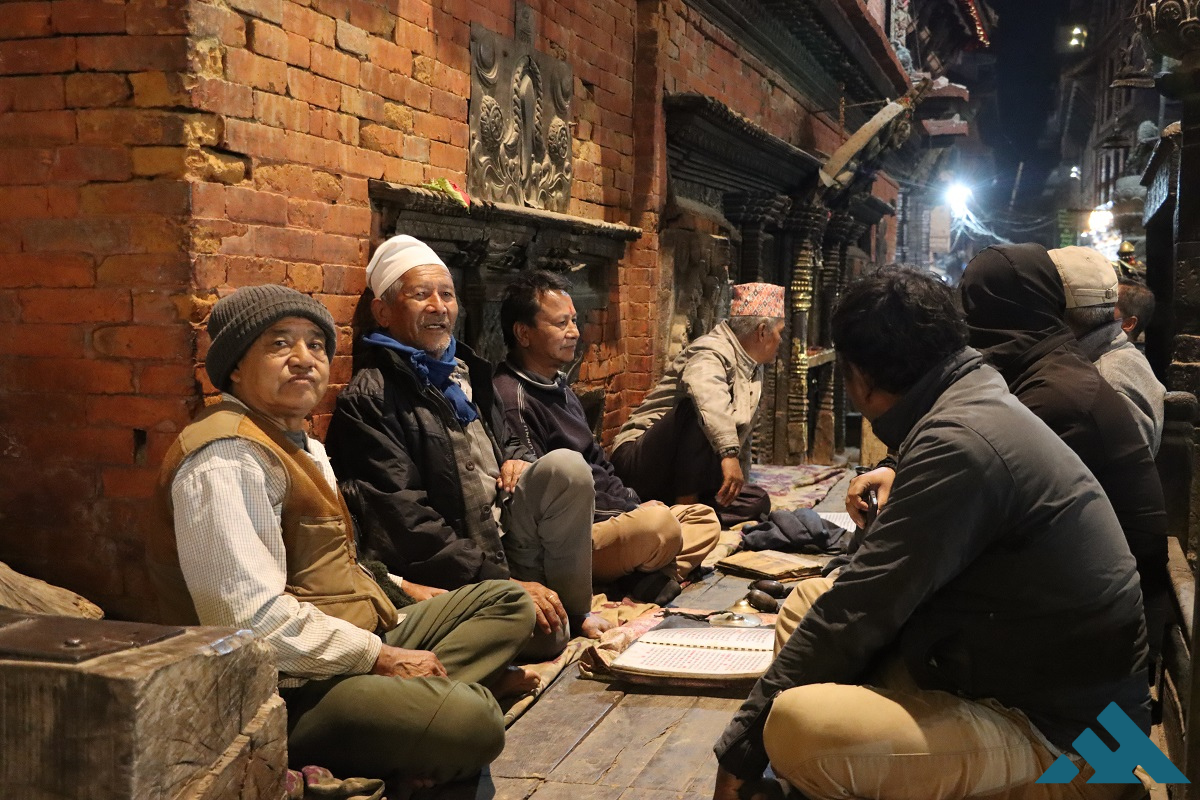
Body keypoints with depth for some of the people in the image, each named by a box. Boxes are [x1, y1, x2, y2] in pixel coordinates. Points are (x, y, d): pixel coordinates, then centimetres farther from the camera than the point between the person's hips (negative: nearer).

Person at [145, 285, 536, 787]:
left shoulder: (301, 446, 18)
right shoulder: (226, 458, -17)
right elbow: (256, 619, -25)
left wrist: (403, 592, 14)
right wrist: (382, 658, -18)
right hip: (284, 690, -11)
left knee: (506, 602, 9)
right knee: (470, 721, -33)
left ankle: (414, 701, -12)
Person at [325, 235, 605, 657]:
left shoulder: (466, 370, 16)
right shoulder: (367, 400, -10)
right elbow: (405, 523, -18)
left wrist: (518, 461, 4)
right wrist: (505, 584, -21)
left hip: (505, 539, 8)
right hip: (452, 572, -7)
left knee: (566, 466, -20)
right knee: (547, 634, -31)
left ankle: (575, 608, -7)